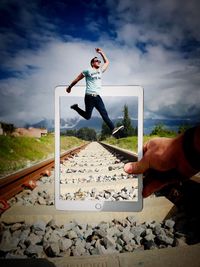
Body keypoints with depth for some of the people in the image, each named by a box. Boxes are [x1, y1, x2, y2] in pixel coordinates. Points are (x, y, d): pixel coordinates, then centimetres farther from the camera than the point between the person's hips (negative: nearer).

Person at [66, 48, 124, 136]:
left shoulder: (100, 70, 17)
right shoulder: (88, 71, -2)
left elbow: (107, 62, 30)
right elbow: (76, 79, 5)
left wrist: (101, 52, 25)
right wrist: (69, 87, 11)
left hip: (97, 97, 5)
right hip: (89, 97, -5)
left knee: (104, 113, -6)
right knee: (87, 116, 2)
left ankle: (113, 129, -14)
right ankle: (75, 107, 26)